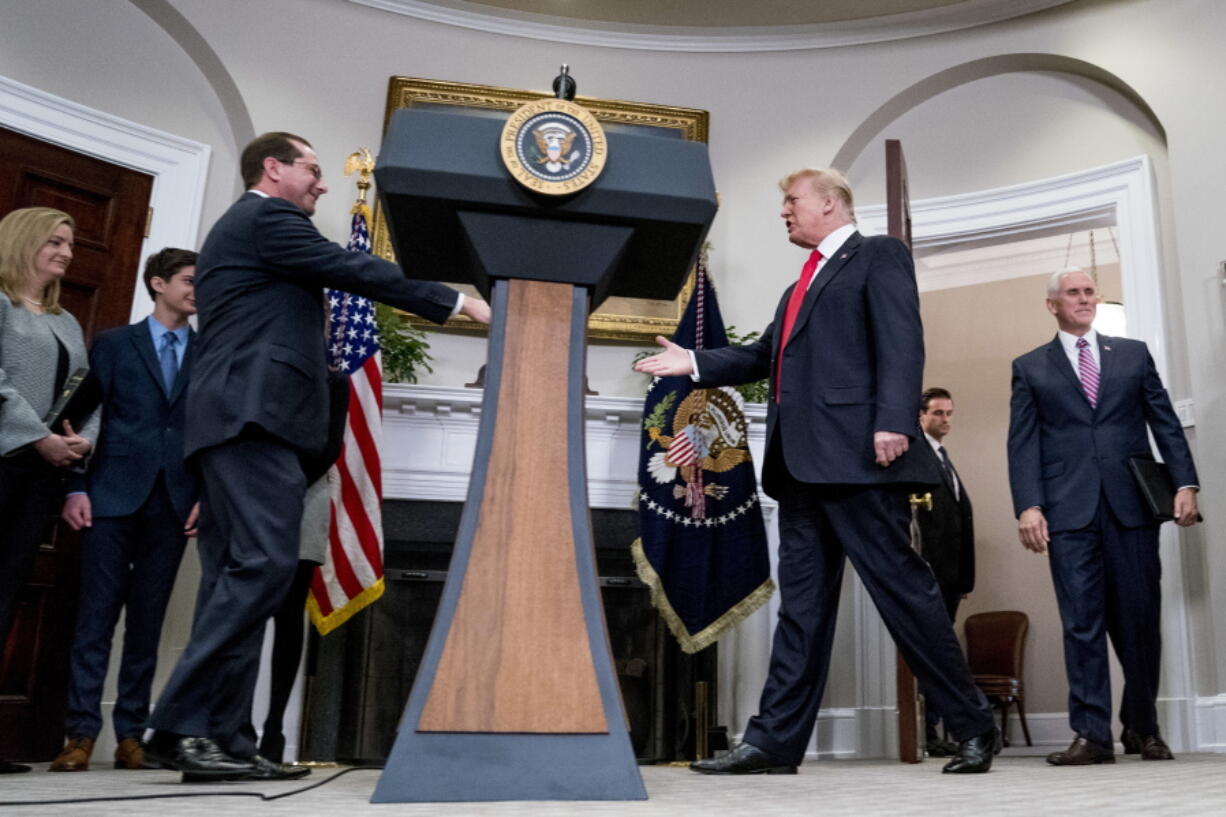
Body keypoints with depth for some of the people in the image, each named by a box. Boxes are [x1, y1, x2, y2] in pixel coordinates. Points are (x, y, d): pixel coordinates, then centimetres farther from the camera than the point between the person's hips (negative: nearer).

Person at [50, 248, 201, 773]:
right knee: (97, 614, -3)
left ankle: (131, 734, 9)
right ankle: (81, 733, 0)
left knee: (147, 621, 4)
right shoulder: (112, 344, 10)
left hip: (175, 503, 1)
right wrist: (77, 487, -5)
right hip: (115, 494, -1)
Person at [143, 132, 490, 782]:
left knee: (235, 572, 3)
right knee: (266, 562, -17)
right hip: (254, 412, -10)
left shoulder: (237, 228, 31)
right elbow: (355, 271, -7)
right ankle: (182, 726, -17)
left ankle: (221, 739, 2)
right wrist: (457, 301, 0)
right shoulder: (267, 217, 0)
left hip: (233, 416, 10)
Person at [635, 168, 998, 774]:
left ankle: (973, 726, 10)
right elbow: (764, 356, 26)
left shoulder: (878, 255, 4)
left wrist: (893, 420, -22)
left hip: (856, 454, -8)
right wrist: (695, 363, 15)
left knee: (901, 587, -4)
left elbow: (901, 341, -10)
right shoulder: (801, 286, 28)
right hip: (802, 462, 8)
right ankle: (775, 741, 9)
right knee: (801, 602, 7)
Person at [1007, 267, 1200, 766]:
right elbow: (1022, 444, 4)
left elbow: (1165, 423, 11)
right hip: (1069, 510, -1)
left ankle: (1142, 727, 21)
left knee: (1140, 617, 4)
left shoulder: (1134, 354, 16)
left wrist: (1184, 482, -2)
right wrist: (1028, 505, -8)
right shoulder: (1030, 368, 12)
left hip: (1131, 504, 1)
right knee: (1082, 622, -4)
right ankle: (1092, 734, -1)